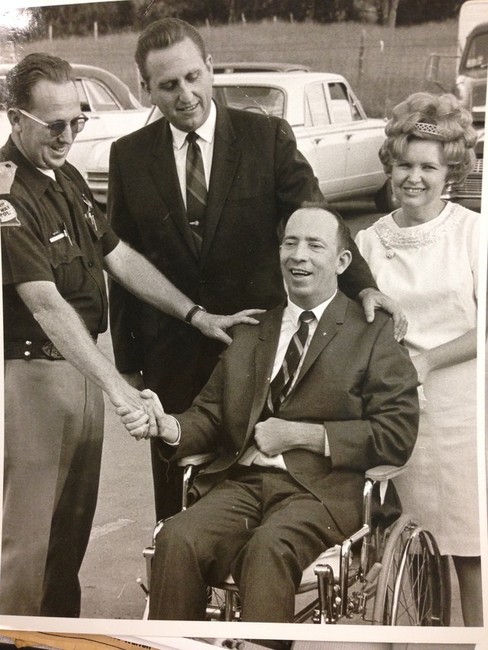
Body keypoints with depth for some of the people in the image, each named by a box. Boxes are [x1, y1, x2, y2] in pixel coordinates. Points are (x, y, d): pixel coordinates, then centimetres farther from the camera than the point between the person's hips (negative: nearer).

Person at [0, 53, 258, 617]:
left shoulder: (68, 179, 10)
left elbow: (119, 257, 12)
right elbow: (46, 305, -27)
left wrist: (198, 316, 5)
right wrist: (117, 387, -32)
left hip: (82, 365, 9)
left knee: (74, 523, 19)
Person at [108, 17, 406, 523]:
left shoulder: (268, 137, -2)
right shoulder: (129, 156, 3)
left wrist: (361, 284, -23)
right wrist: (127, 363, 6)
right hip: (171, 357, 1)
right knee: (175, 497, 9)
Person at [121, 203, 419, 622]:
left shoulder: (374, 333, 8)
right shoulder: (249, 333, 23)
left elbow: (397, 434, -2)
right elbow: (211, 415, 18)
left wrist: (300, 434, -8)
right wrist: (168, 427, -5)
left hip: (319, 489, -3)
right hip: (241, 482, 4)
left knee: (267, 548, -35)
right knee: (177, 539, -27)